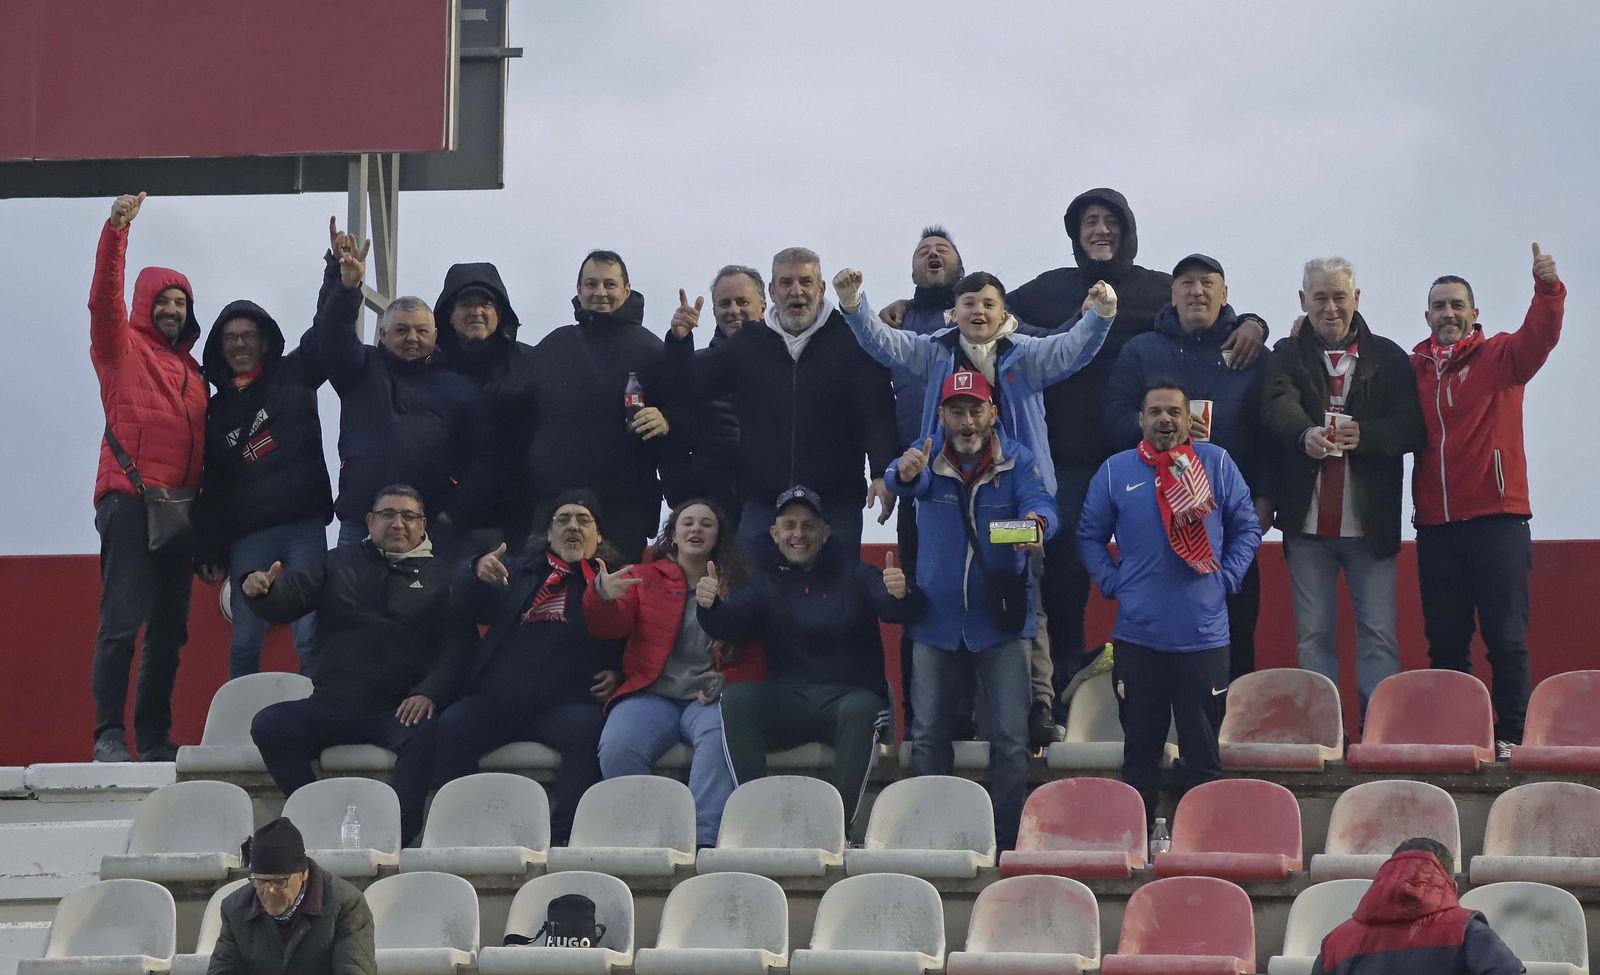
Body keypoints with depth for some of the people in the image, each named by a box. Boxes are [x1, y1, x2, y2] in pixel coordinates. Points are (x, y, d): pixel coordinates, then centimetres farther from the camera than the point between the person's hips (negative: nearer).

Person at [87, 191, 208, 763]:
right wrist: (116, 231, -24)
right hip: (130, 500, -6)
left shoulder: (192, 371, 21)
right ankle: (109, 734, -15)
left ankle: (155, 737, 11)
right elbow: (104, 298, -13)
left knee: (169, 629, 7)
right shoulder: (123, 348, 5)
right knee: (122, 621, -13)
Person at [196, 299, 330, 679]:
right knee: (244, 644, 2)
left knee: (311, 637, -7)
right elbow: (212, 488, 15)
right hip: (247, 538, 2)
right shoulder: (216, 411, 15)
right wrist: (211, 551, 9)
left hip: (305, 528, -2)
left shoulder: (293, 377, 9)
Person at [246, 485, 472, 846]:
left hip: (401, 709, -3)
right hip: (332, 705, 3)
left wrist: (429, 693, -16)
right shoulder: (340, 564, 21)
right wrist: (259, 589, -16)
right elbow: (286, 600, 10)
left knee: (424, 736, -36)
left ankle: (399, 833, -32)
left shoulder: (440, 575, 14)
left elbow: (459, 644, 2)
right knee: (269, 725, -22)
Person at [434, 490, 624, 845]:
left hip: (566, 704, -2)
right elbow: (468, 604, 6)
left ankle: (562, 838, -35)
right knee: (452, 726, -26)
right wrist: (478, 572, -16)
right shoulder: (518, 570, 22)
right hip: (496, 699, 2)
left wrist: (619, 672, -11)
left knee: (587, 730, -34)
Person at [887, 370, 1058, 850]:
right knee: (928, 734, 7)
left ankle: (1006, 842, 6)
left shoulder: (1017, 460, -5)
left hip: (1000, 617, -1)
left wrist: (1037, 522, -46)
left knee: (1011, 737, -3)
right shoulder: (929, 458, -4)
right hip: (937, 616, 1)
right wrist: (905, 473, -52)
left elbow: (1039, 501, -21)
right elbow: (913, 483, -26)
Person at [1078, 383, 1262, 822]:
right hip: (1137, 634, 1)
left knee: (1203, 750, 5)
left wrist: (1226, 577, -1)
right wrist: (1112, 582, 0)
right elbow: (1089, 536, 13)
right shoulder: (1115, 471, 5)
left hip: (1204, 633, 0)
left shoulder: (1217, 464, 4)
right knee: (1140, 749, 8)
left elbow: (1247, 527, 10)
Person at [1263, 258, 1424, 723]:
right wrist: (1306, 433, -36)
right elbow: (1278, 404, -14)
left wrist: (1363, 434, -22)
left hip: (1371, 522, 0)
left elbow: (1411, 426, -3)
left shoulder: (1388, 358, 8)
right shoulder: (1287, 355, 8)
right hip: (1308, 520, 0)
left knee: (1378, 635, -1)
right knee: (1312, 635, 4)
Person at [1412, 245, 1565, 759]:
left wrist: (1548, 288, -34)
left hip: (1496, 521, -3)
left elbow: (1540, 336, -14)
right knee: (1444, 640, 10)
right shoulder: (1413, 369, 9)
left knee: (1506, 638, -2)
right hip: (1435, 525, 3)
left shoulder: (1500, 357, 2)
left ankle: (1511, 735, 3)